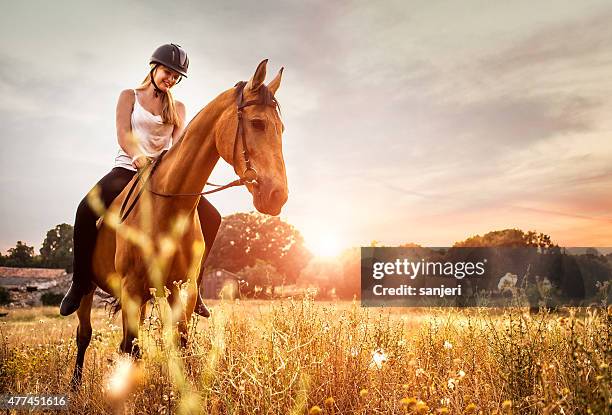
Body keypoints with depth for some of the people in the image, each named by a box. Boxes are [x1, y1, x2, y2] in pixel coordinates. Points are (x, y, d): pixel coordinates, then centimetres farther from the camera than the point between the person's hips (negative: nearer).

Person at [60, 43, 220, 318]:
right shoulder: (130, 96, 10)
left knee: (210, 217, -16)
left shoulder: (178, 108, 15)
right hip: (128, 168, -2)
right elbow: (122, 133, -5)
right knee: (87, 209, -31)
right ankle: (81, 282, -12)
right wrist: (138, 155, -27)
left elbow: (180, 140, -1)